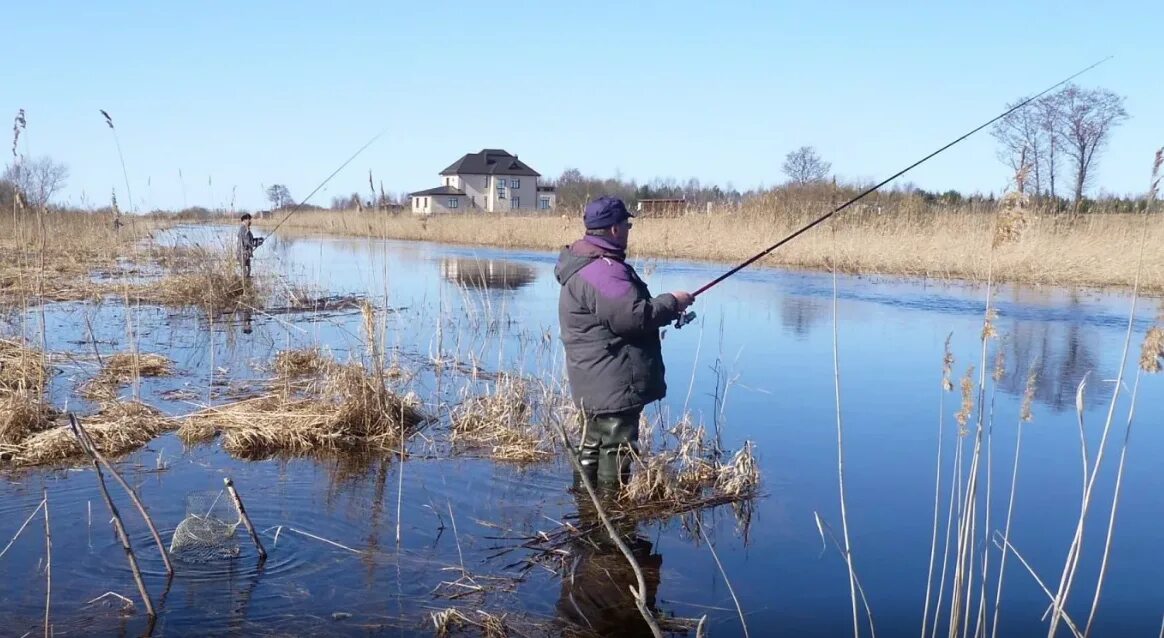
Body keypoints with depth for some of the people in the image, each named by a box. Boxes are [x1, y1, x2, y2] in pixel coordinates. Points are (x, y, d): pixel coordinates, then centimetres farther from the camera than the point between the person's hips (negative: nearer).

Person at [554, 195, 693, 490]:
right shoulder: (603, 270, -21)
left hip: (596, 385, 12)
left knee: (593, 449, 20)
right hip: (614, 385, -12)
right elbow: (632, 316, -27)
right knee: (616, 450, -3)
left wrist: (665, 308, 14)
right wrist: (672, 302, -12)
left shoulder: (585, 264, 15)